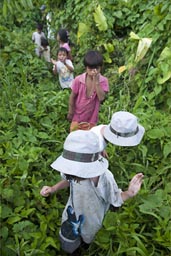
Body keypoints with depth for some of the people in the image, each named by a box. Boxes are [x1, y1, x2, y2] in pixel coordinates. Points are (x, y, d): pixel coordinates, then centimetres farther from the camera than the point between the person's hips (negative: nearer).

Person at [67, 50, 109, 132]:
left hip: (92, 117, 1)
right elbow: (72, 97, -7)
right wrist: (70, 112, -1)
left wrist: (96, 81, -32)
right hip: (78, 115, 0)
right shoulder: (78, 80, -18)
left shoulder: (103, 81, -17)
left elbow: (101, 98, -29)